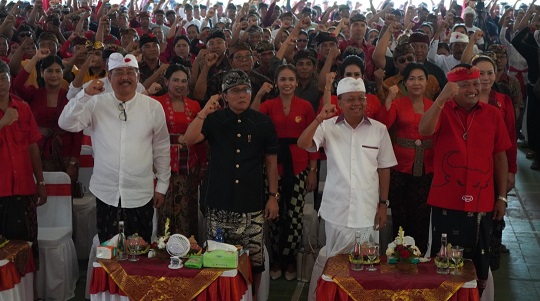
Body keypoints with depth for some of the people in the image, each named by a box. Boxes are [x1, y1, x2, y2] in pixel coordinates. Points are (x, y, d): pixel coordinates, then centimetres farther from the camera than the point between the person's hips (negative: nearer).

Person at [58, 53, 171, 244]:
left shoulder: (153, 107, 0)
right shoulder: (96, 104, 1)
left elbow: (161, 149, 5)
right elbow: (67, 124, -8)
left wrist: (162, 186, 7)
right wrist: (85, 95, -19)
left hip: (141, 195, 0)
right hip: (106, 194, 1)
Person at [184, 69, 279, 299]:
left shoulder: (263, 123, 5)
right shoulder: (214, 120, 5)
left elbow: (271, 162, 8)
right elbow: (189, 140, -10)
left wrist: (273, 196, 4)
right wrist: (204, 112, -17)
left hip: (252, 205, 0)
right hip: (218, 204, 0)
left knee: (254, 260, 1)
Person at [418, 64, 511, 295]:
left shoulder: (493, 115, 4)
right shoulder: (442, 111, 0)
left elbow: (500, 157, 8)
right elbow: (424, 130, -22)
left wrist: (502, 197, 7)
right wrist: (441, 99, -32)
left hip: (482, 204, 2)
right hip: (446, 203, -1)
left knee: (478, 262, 9)